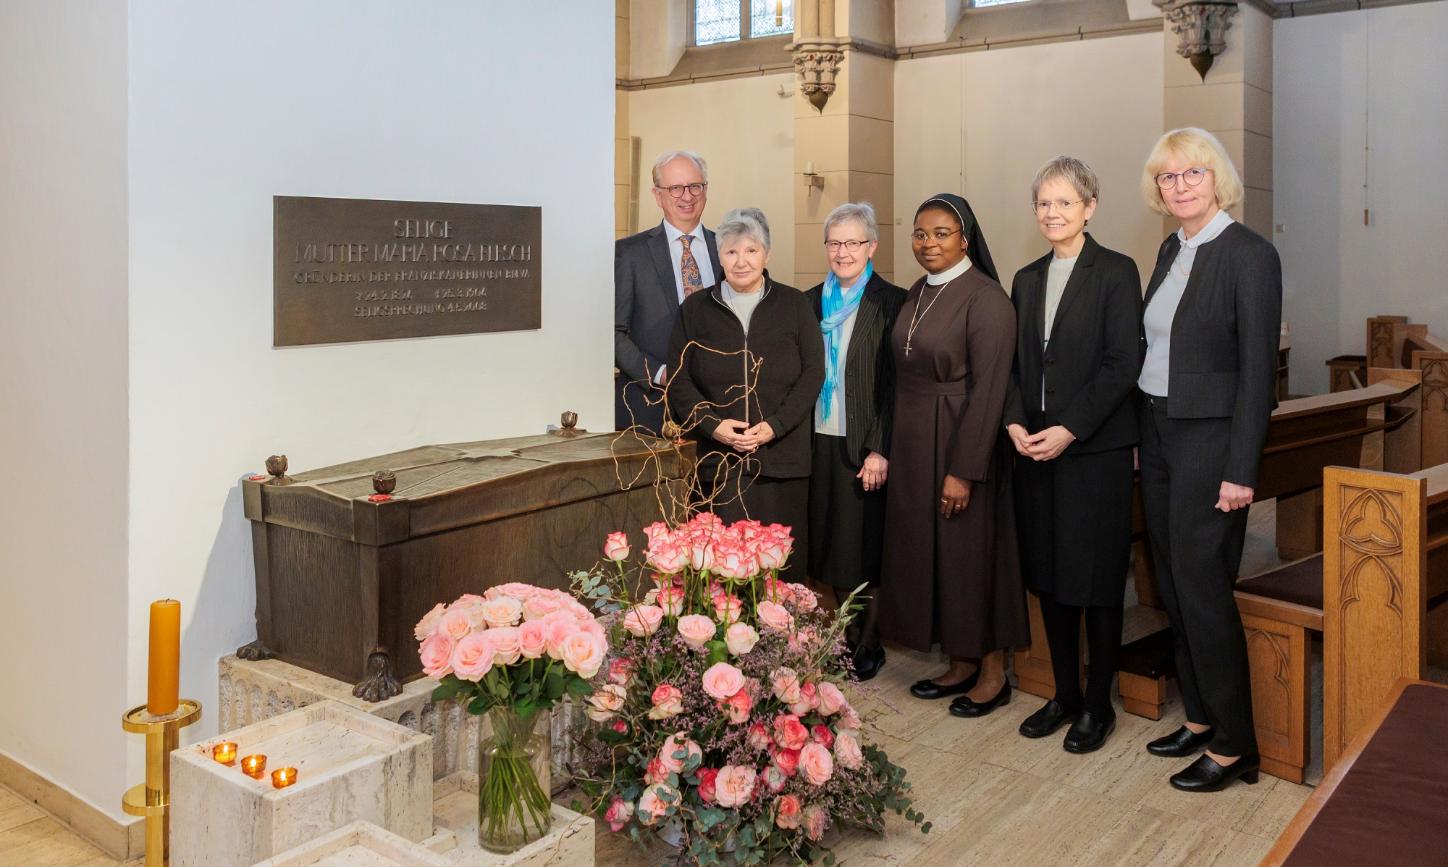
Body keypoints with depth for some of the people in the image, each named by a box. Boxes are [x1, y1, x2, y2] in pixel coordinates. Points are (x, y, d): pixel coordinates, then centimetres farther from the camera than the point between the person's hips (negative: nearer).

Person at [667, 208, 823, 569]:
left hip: (783, 456, 0)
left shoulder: (794, 305, 6)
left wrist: (774, 426, -10)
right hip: (719, 460, 0)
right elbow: (679, 380, 5)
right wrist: (713, 425, -10)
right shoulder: (695, 309, 8)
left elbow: (813, 372, 1)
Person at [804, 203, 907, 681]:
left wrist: (880, 449, -13)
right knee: (826, 550, 8)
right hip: (818, 443, 5)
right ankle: (845, 638, 22)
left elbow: (896, 384, -8)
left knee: (867, 549, 4)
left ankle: (869, 643, 19)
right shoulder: (812, 302, 10)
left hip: (864, 447, -4)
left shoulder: (891, 302, -4)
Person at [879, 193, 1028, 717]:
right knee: (928, 550, 12)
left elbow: (988, 389, -17)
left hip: (960, 442, -7)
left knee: (970, 551, 2)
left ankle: (993, 673, 19)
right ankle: (961, 664, 26)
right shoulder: (917, 294, 9)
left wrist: (964, 470, -20)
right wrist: (889, 448, 8)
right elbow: (906, 373, 11)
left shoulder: (986, 298, -13)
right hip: (912, 444, 8)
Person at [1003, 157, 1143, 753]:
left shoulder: (1116, 272, -4)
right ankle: (1065, 693, 25)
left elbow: (1123, 365, -11)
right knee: (1048, 575, 11)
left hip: (1094, 449, -6)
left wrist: (1069, 429, -17)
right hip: (1035, 448, 6)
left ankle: (1098, 704, 16)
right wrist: (1015, 423, -3)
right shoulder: (1026, 279, 14)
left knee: (1096, 578, 2)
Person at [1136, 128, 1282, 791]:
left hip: (1210, 439, -8)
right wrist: (1141, 437, 12)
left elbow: (1258, 369, -15)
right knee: (1172, 585, 13)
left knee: (1201, 587, -4)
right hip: (1158, 434, 8)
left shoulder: (1249, 255, -12)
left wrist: (1240, 471, -18)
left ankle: (1234, 745, 11)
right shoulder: (1171, 250, 11)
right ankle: (1199, 718, 27)